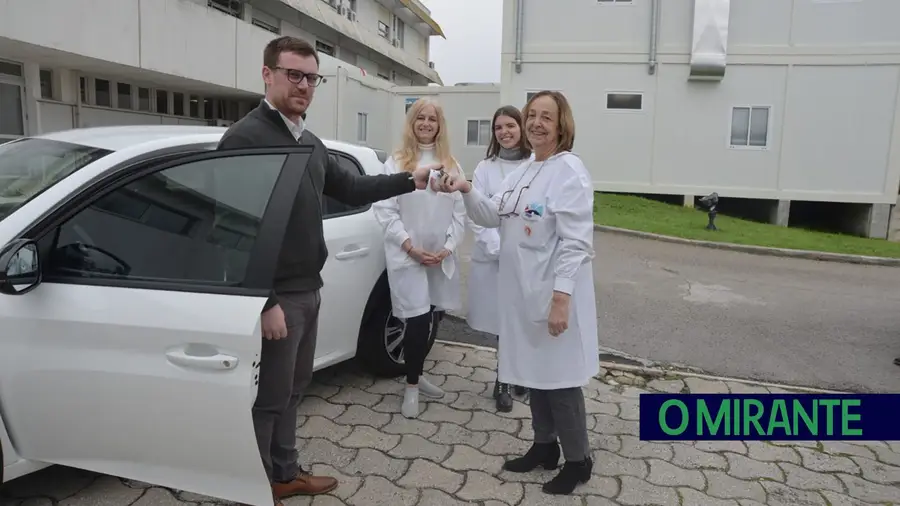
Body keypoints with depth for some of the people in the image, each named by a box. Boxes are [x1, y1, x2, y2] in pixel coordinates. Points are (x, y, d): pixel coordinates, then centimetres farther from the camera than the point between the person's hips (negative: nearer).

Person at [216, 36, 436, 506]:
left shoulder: (310, 143, 13)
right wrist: (265, 302, -23)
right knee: (268, 398, 5)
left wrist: (409, 181, 11)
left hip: (308, 290, 9)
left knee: (292, 388, 20)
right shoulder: (245, 138, -16)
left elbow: (350, 188, 20)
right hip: (276, 296, -8)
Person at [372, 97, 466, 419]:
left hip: (441, 256, 4)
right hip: (407, 256, -4)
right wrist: (410, 246, -14)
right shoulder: (396, 162, -1)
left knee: (427, 318, 12)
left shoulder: (451, 165, 9)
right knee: (418, 320, -7)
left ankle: (416, 374, 32)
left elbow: (460, 210, 5)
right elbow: (385, 209, -7)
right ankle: (411, 387, 11)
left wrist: (448, 247, -7)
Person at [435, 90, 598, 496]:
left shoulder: (568, 170, -14)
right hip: (523, 291, 8)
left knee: (560, 376, 2)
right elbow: (492, 215, 12)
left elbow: (575, 242, -19)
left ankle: (578, 460, 20)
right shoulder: (523, 171, 12)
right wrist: (467, 191, -6)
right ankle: (544, 447, 34)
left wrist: (562, 298, -24)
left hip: (554, 293, -8)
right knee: (535, 371, 17)